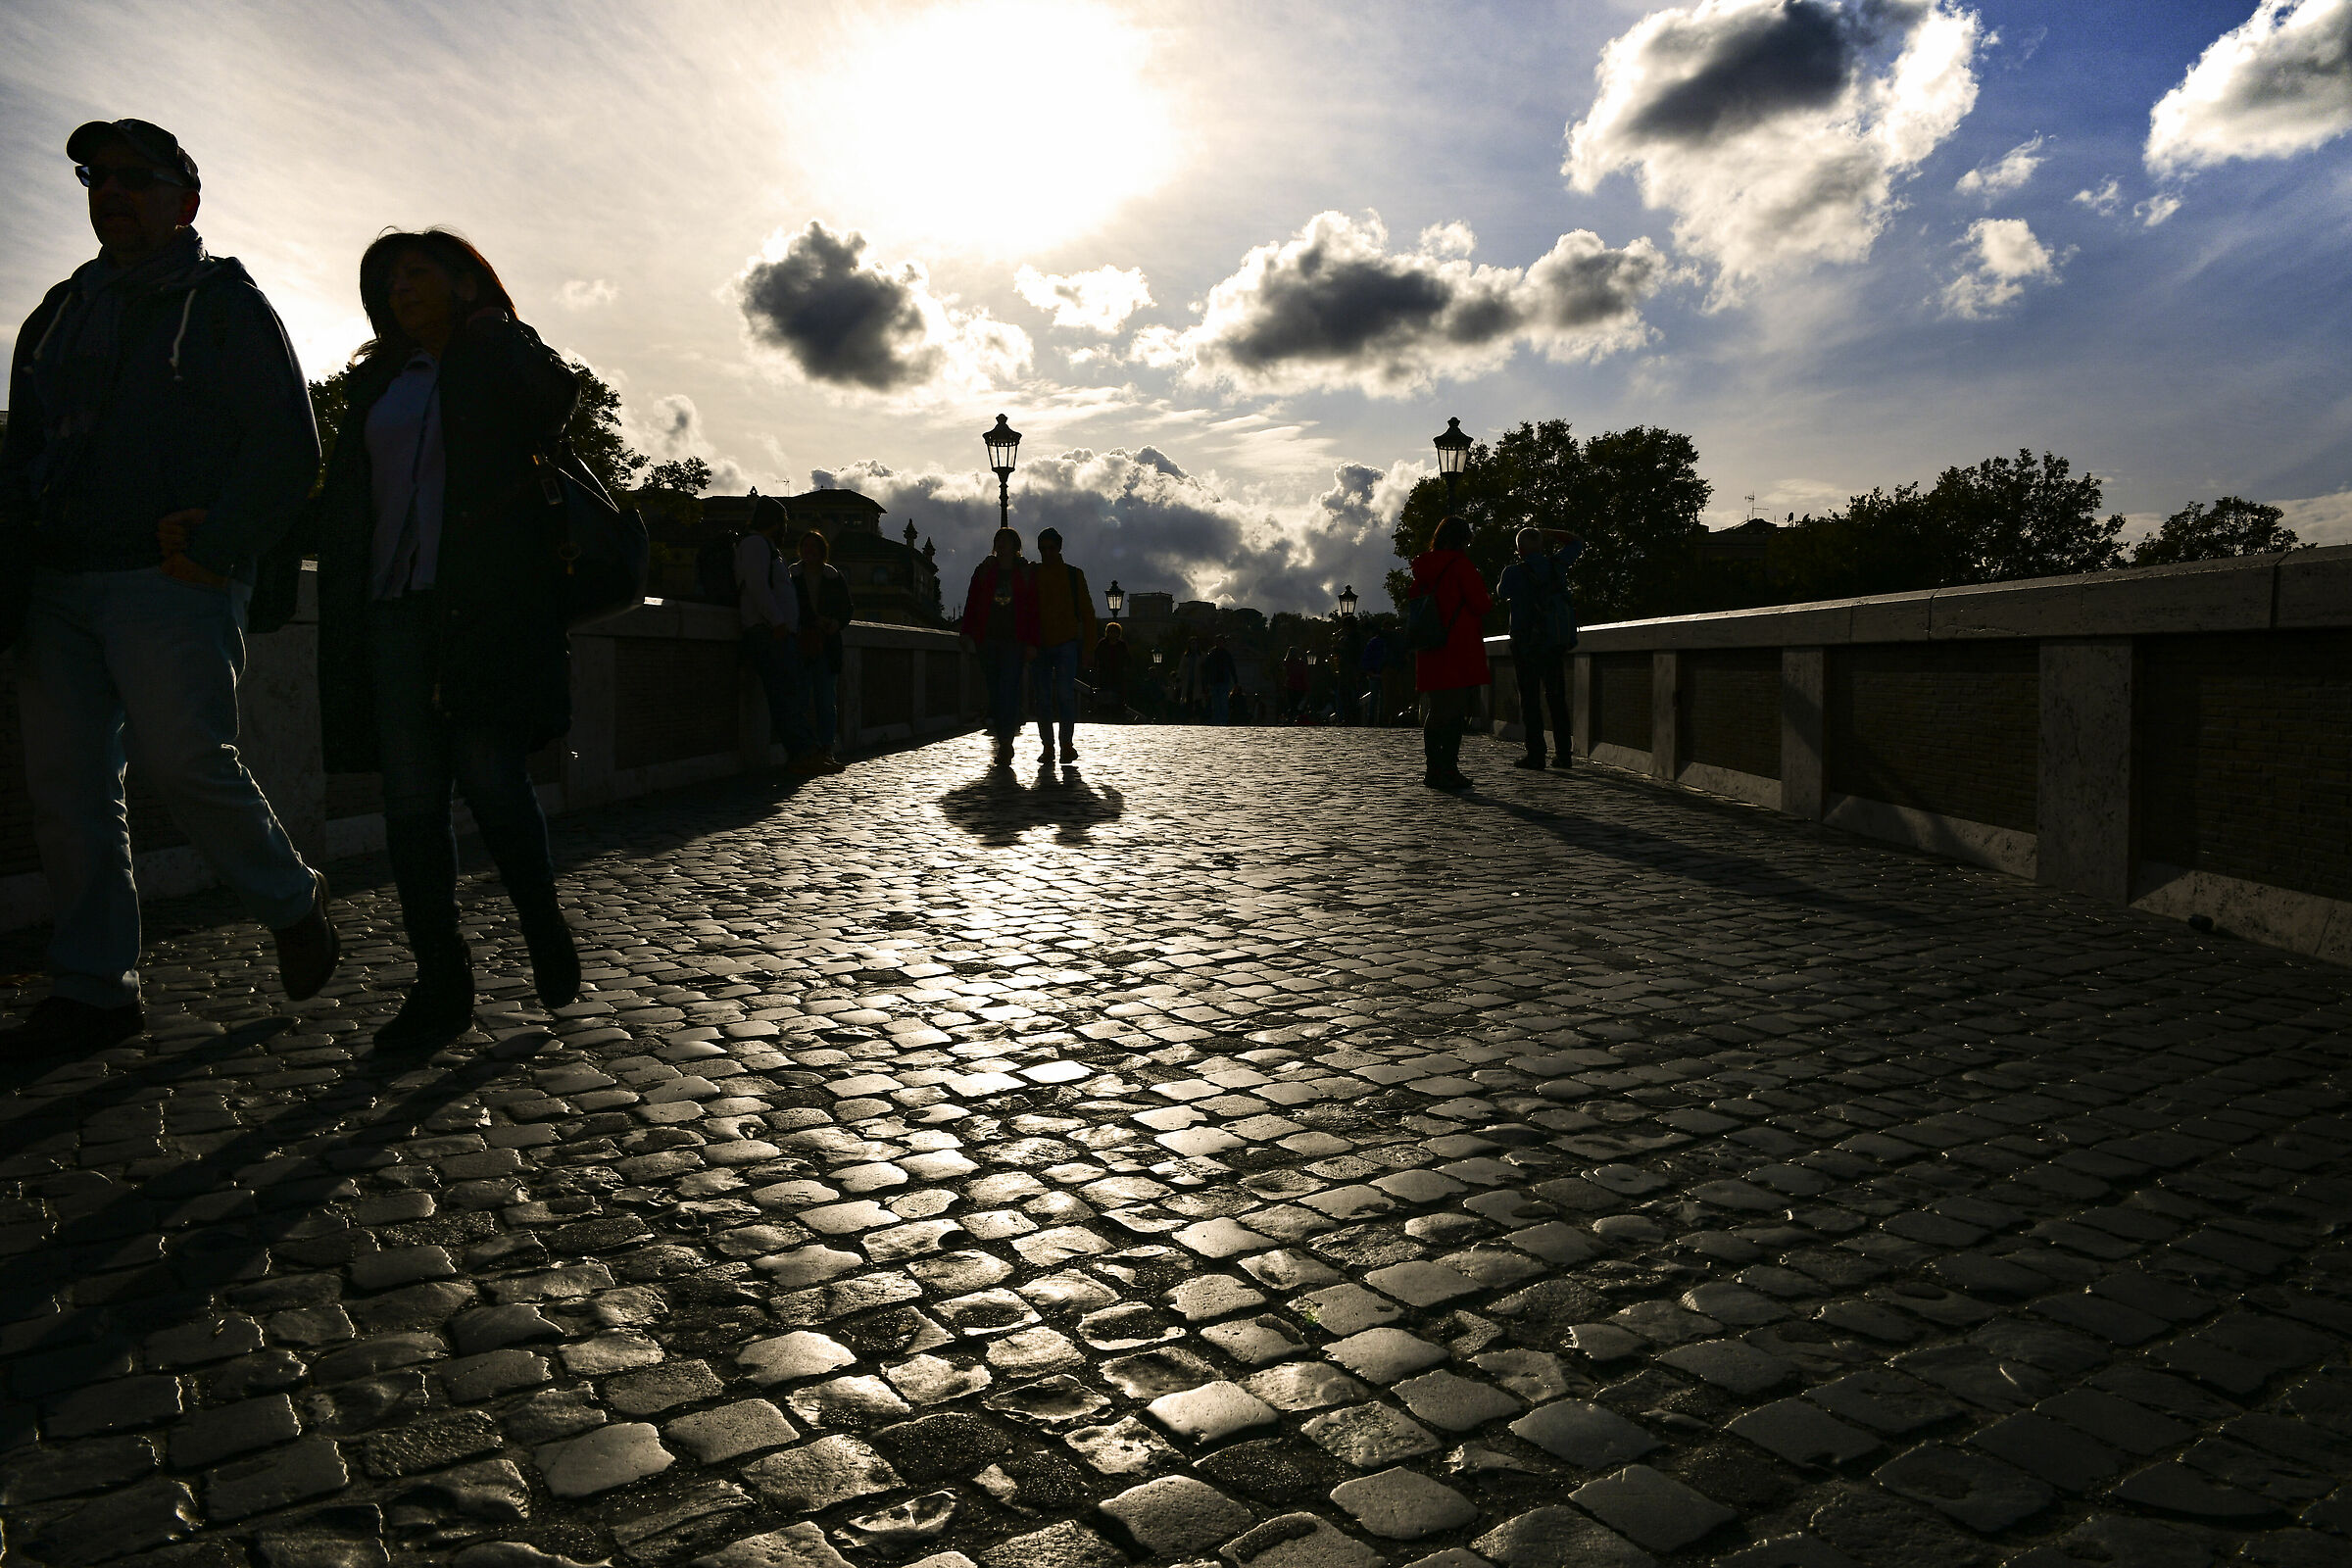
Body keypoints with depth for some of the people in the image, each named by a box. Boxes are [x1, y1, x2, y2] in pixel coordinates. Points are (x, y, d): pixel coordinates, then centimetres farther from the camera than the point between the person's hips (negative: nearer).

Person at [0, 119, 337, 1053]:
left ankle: (291, 904, 7)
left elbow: (289, 449, -7)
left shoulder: (223, 303, 4)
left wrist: (214, 548, -13)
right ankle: (93, 992, 7)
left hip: (170, 582, -6)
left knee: (182, 758, -17)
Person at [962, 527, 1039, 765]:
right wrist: (967, 632, -2)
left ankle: (1005, 744, -14)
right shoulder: (984, 571, 12)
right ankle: (1005, 745, 16)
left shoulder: (1026, 574, 6)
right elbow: (972, 603, 9)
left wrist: (1032, 643, -4)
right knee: (994, 690, 5)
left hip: (1014, 641, -3)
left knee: (1009, 690, -13)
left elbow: (1033, 610, 3)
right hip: (988, 639, 3)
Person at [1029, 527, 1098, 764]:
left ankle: (1067, 743, -5)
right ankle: (1047, 746, 6)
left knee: (1064, 692, -13)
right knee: (1043, 696, 0)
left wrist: (1088, 649, 1)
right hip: (1040, 645, 2)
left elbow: (1087, 613, 7)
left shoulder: (1073, 575, 7)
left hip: (1066, 643, -2)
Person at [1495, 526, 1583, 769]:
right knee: (1557, 699, 10)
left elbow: (1501, 593, 9)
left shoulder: (1514, 572, -12)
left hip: (1527, 646, -4)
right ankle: (1562, 754, 10)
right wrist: (1546, 532, 17)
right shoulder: (1556, 564, 0)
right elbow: (1576, 543, 19)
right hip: (1557, 645, 4)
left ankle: (1535, 754, -4)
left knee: (1530, 701, 0)